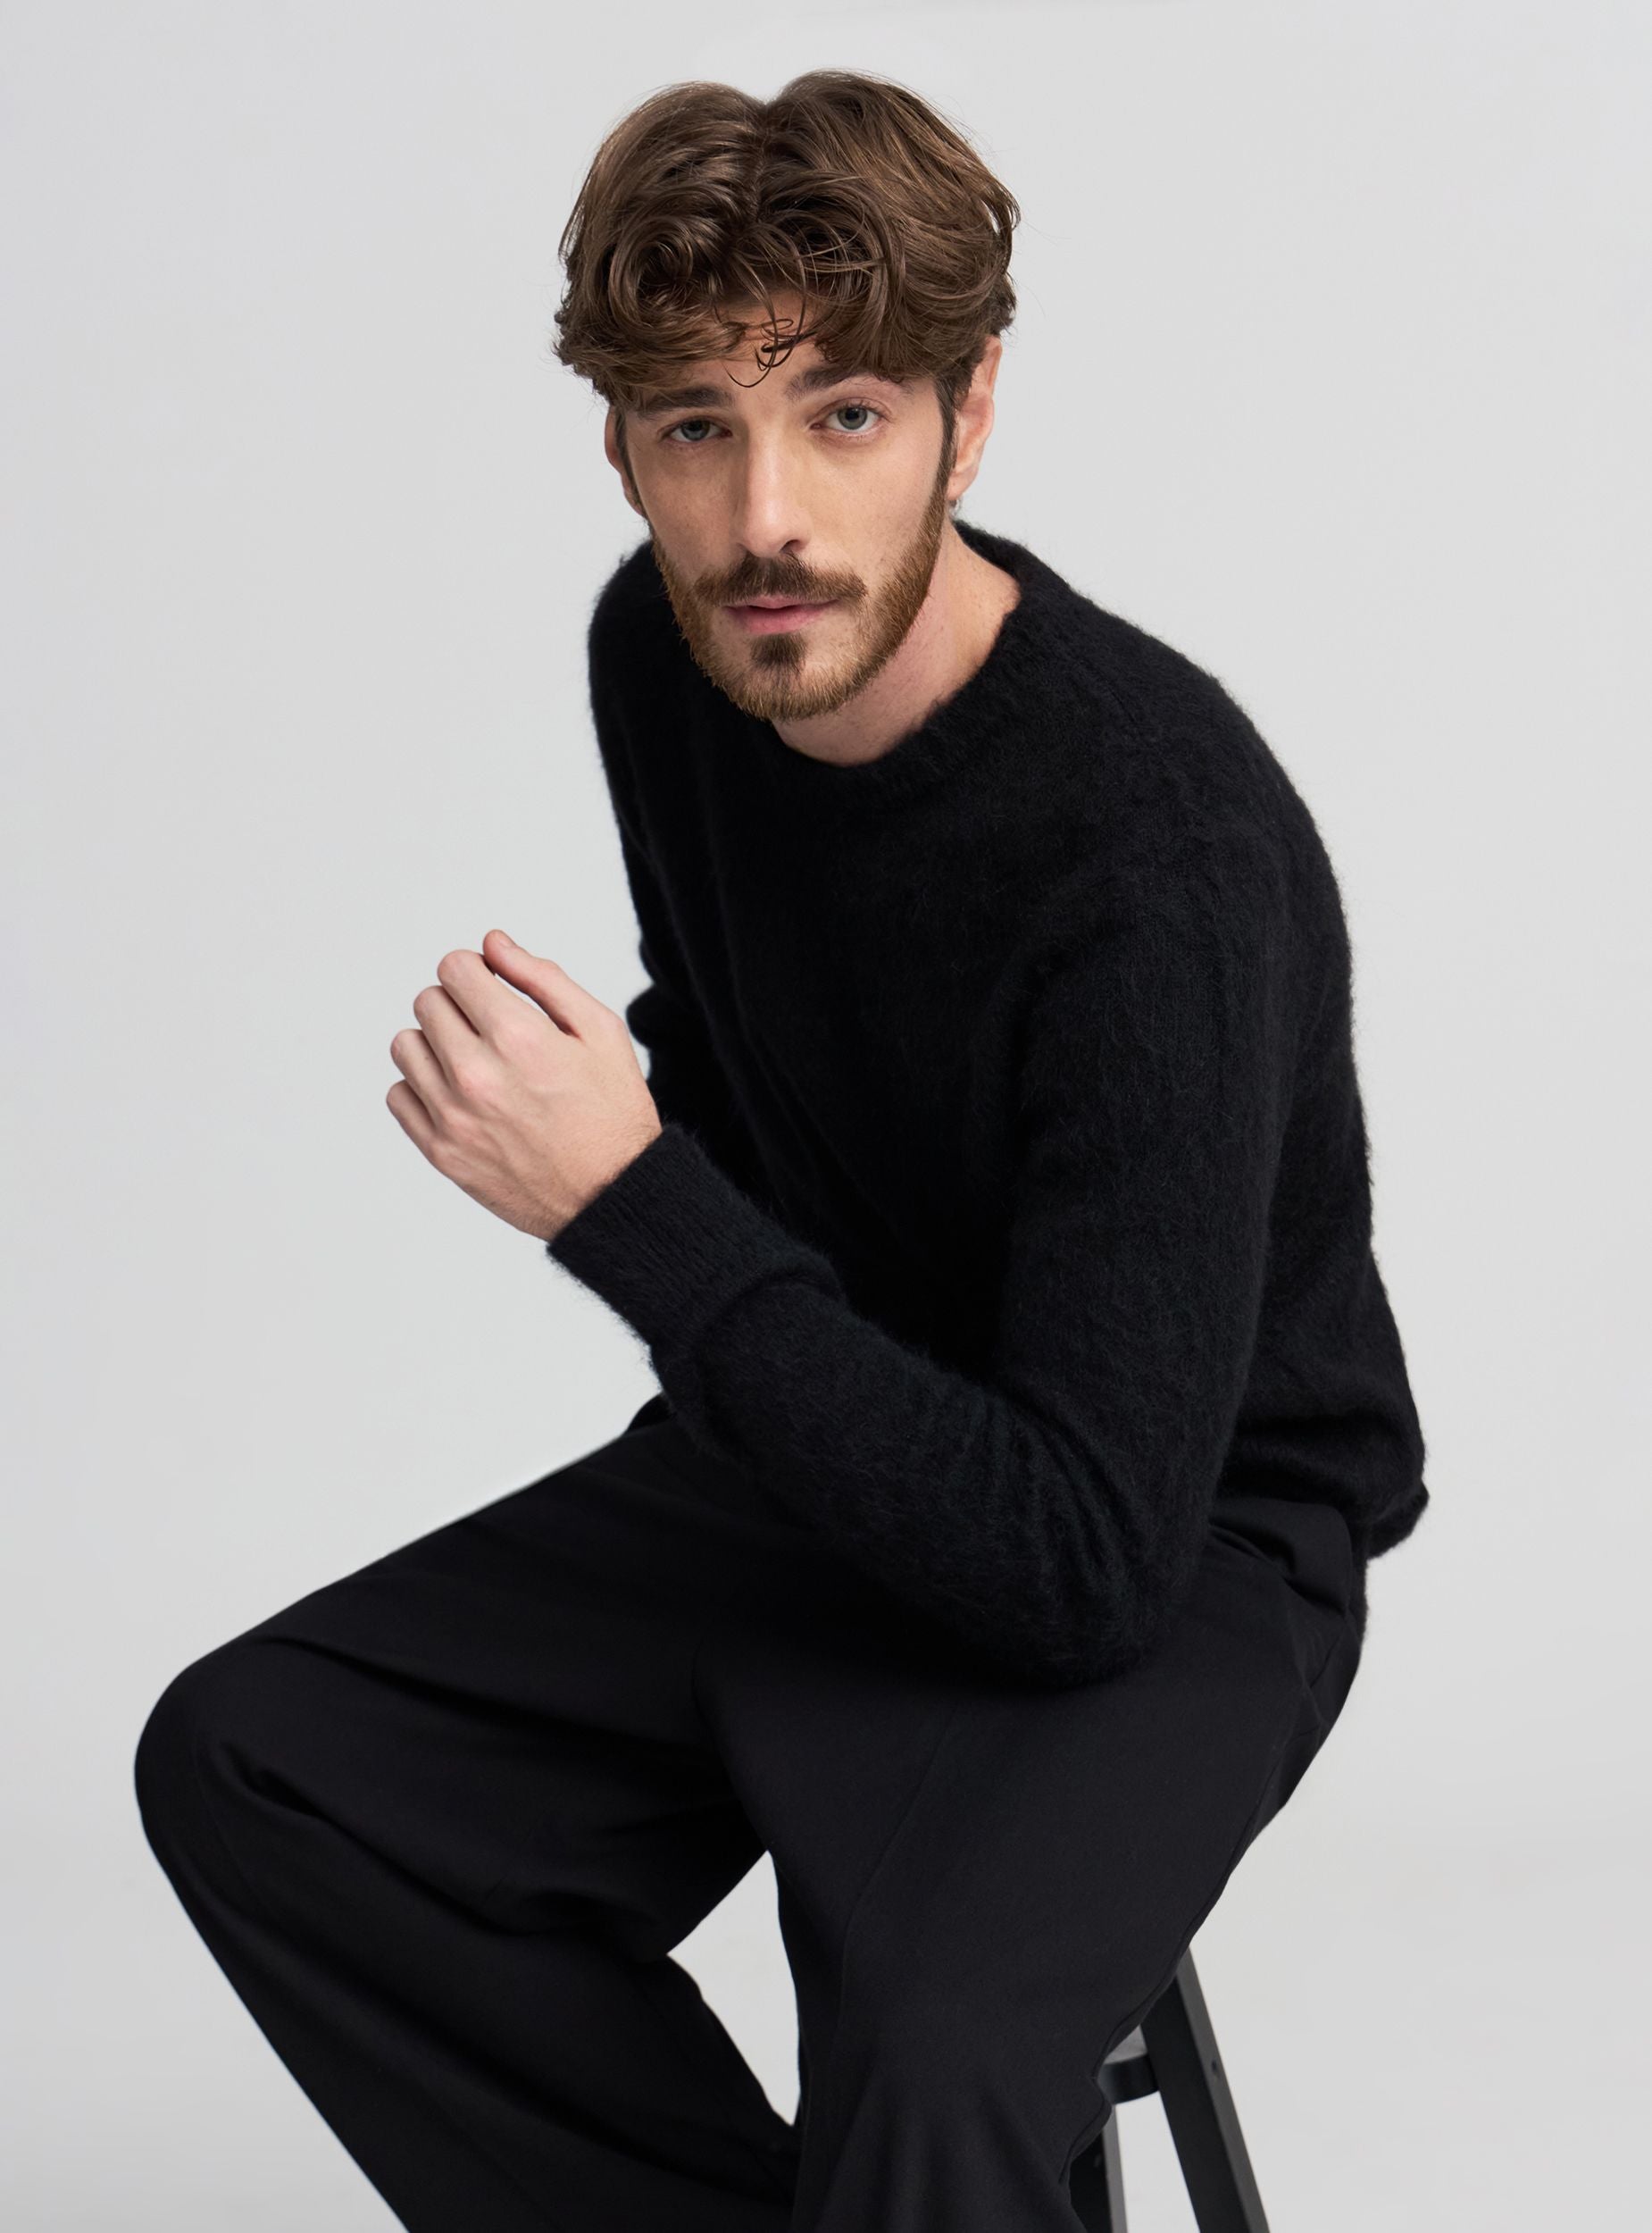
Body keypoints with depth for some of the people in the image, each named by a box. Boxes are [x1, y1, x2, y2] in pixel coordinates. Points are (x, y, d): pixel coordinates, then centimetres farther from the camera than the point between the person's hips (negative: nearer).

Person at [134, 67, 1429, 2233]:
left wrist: (628, 1206, -30)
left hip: (1179, 1551, -7)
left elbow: (1088, 1551, -31)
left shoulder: (1169, 849, -29)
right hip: (813, 1448, 8)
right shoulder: (667, 649, -4)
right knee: (243, 1764, -5)